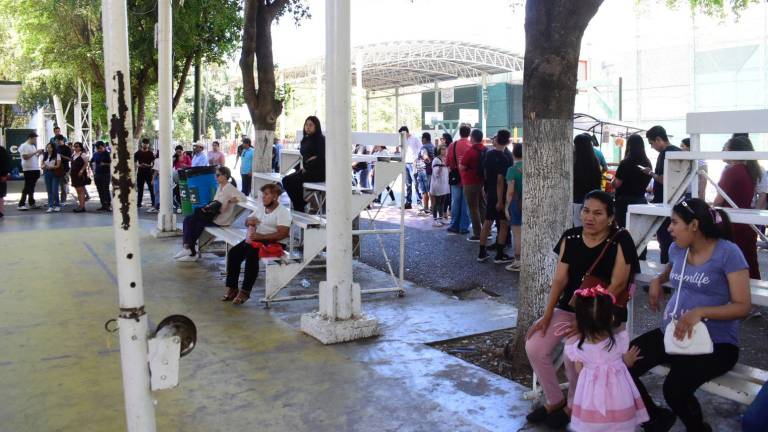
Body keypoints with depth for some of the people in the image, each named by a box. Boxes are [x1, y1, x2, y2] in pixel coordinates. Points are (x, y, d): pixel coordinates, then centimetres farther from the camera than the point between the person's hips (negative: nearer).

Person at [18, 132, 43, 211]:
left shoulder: (33, 146, 18)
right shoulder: (24, 146, -8)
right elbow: (25, 157, -18)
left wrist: (39, 154, 3)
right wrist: (35, 152, -19)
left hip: (35, 169, 8)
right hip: (28, 169, -8)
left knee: (32, 187, 12)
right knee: (27, 187, -7)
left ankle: (31, 203, 17)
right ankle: (21, 204, -4)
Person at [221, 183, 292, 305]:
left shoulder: (283, 212, -9)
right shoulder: (260, 208, 17)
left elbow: (283, 234, -21)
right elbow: (247, 221, 27)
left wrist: (261, 236, -26)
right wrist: (249, 221, 0)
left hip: (274, 243, -8)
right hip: (257, 239, 8)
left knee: (251, 255, -33)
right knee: (233, 253, -13)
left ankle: (245, 291, -23)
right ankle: (232, 288, -7)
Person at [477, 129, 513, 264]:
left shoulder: (488, 153, 3)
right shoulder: (504, 157, -17)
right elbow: (500, 180, -20)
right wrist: (500, 201, -18)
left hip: (490, 193, 7)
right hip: (501, 195, -6)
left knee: (487, 223, 11)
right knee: (504, 225, 3)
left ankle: (482, 253, 15)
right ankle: (499, 255, 5)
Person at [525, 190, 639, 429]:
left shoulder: (620, 240, -13)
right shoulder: (570, 237, 1)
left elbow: (617, 285, -16)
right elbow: (560, 279, 2)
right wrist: (547, 315, -7)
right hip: (569, 307, 5)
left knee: (573, 356, -26)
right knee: (534, 347, -12)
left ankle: (573, 405, 6)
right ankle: (554, 400, 13)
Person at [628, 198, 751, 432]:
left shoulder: (728, 253, -11)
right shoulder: (676, 249, 8)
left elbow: (743, 306, -15)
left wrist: (701, 312, -27)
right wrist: (657, 281, 12)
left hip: (715, 342, -6)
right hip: (671, 333, 6)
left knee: (675, 387, -33)